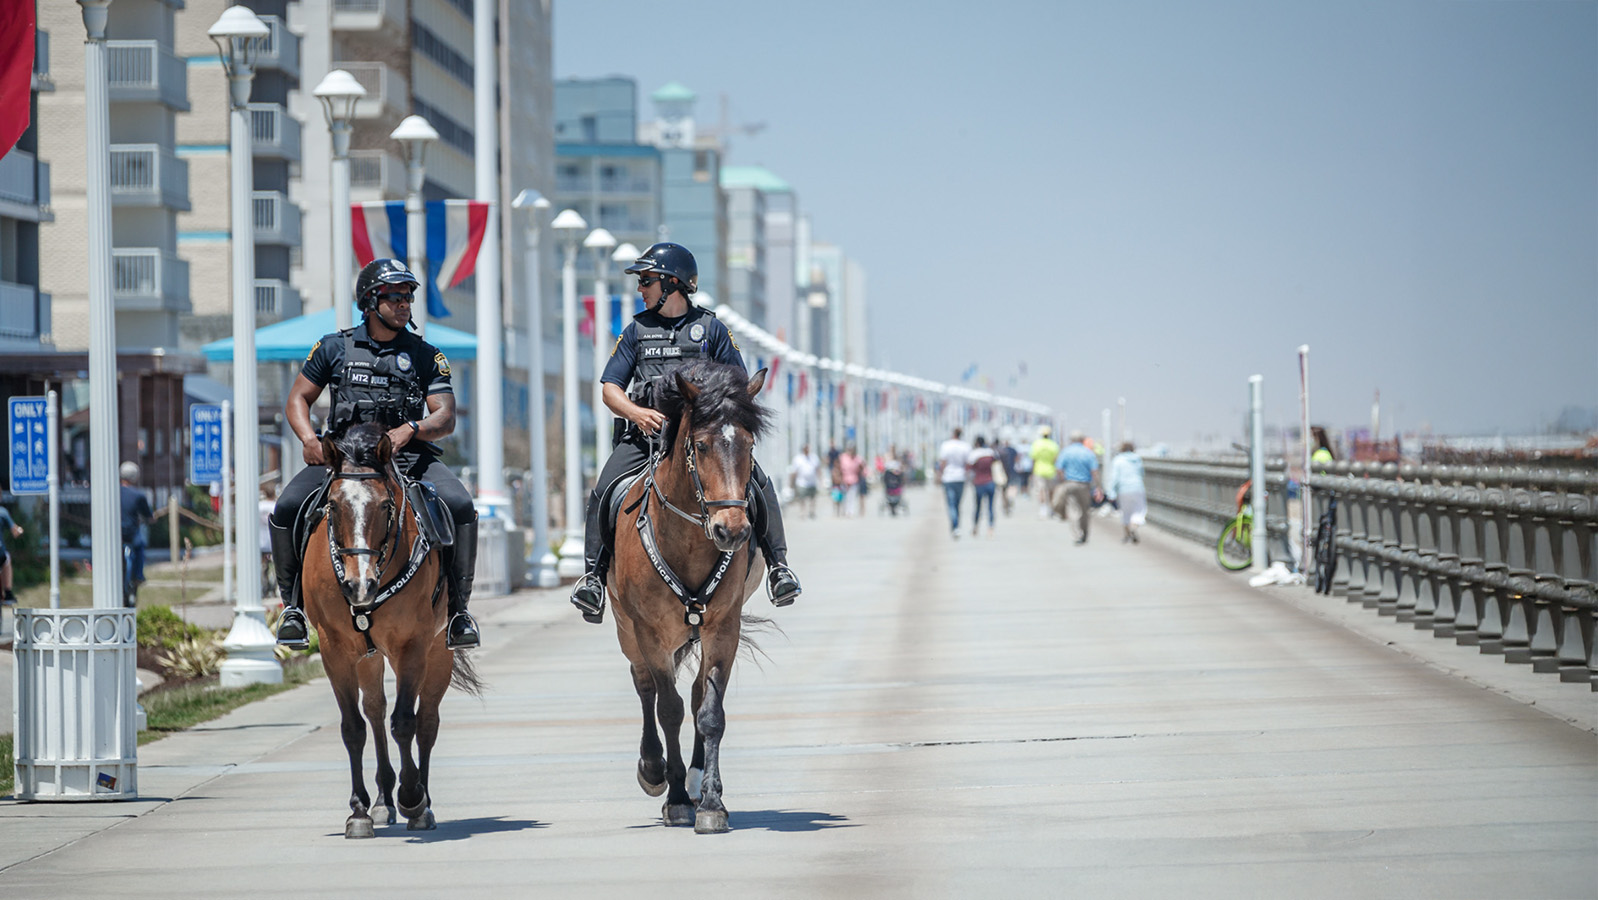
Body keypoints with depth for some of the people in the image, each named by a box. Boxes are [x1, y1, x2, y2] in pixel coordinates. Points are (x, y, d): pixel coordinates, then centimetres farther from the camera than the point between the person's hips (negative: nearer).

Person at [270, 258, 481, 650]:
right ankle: (293, 603, -4)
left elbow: (446, 418, -1)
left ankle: (458, 607, -11)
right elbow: (297, 400, 13)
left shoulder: (426, 355, 8)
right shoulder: (335, 348, 10)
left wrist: (410, 430, -24)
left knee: (460, 506, -28)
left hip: (408, 455, 0)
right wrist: (309, 438, -9)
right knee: (287, 509, -25)